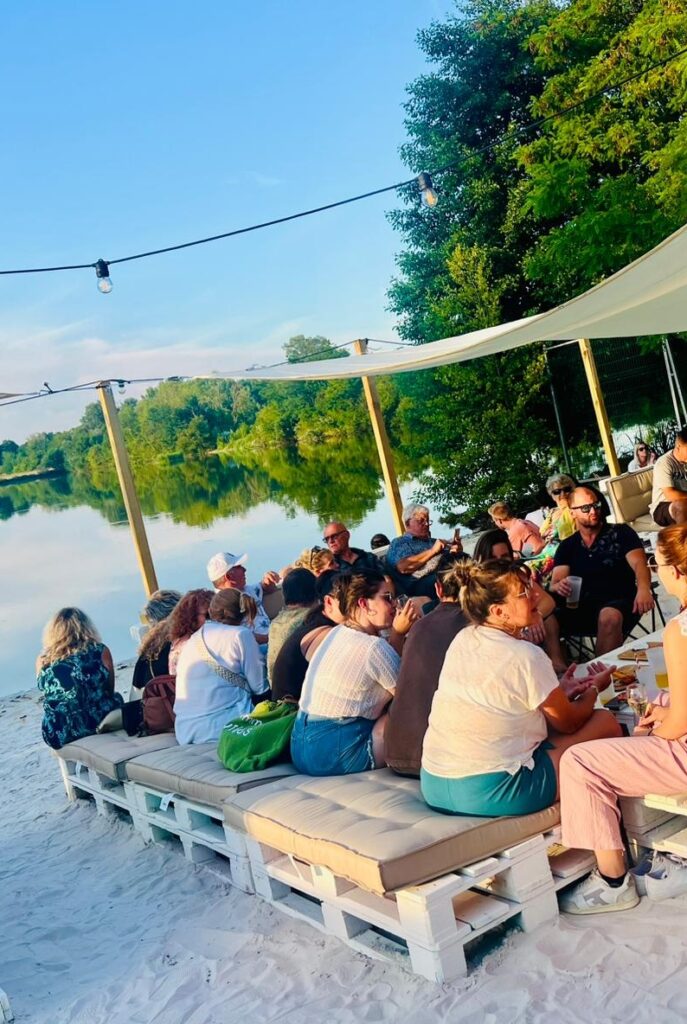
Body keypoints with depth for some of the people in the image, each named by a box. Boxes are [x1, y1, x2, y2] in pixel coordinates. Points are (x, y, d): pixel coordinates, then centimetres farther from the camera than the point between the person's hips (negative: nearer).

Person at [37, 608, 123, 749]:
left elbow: (52, 699, 13)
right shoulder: (100, 651, -5)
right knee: (117, 698, 30)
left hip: (57, 736, 2)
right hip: (99, 725, -2)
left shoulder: (43, 660, 0)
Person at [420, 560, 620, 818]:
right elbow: (568, 723, 1)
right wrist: (594, 689, 19)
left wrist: (557, 691, 19)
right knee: (606, 722, 3)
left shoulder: (462, 640, 4)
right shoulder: (526, 657, -16)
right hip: (489, 796, -7)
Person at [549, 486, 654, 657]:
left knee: (609, 617, -39)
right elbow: (555, 583, 7)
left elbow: (638, 563, -6)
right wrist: (559, 587, -21)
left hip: (617, 603, -2)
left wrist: (643, 589, -30)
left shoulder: (620, 532, 8)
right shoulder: (567, 546, 16)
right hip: (579, 607, 3)